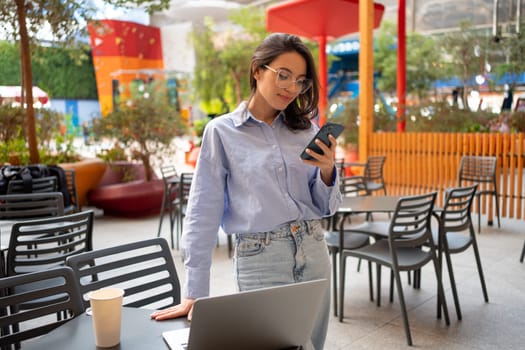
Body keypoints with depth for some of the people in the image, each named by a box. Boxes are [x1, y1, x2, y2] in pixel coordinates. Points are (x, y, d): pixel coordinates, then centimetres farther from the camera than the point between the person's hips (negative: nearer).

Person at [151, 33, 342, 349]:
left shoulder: (307, 130, 5)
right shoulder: (222, 132, -6)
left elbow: (326, 208, 7)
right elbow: (203, 213, -7)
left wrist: (327, 170, -14)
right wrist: (195, 293, -8)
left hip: (314, 253, 5)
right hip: (259, 260, -4)